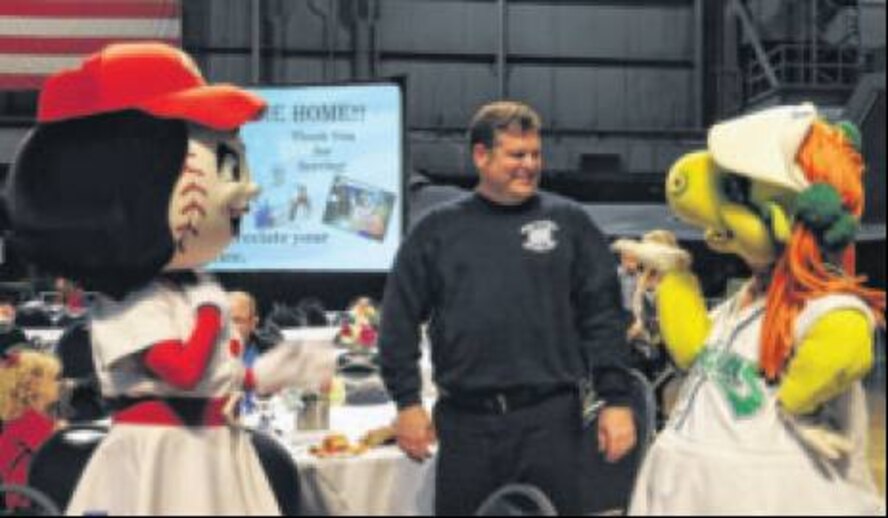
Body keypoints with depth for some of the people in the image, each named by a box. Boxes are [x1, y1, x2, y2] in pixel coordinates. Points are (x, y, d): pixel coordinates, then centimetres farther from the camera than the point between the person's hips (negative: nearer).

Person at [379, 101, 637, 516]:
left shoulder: (568, 222, 4)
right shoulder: (438, 229, 6)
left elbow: (603, 314, 1)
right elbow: (400, 319, 6)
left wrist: (615, 401, -4)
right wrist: (407, 402, 0)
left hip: (551, 417, -1)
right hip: (464, 421, 1)